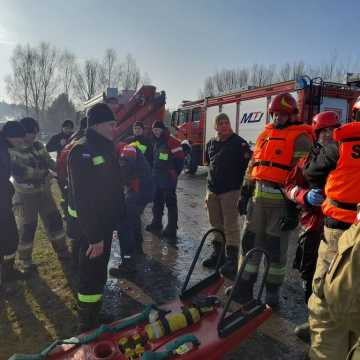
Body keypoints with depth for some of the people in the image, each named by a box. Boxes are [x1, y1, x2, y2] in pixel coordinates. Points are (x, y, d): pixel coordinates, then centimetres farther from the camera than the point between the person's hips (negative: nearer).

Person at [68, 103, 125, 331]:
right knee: (92, 275, 0)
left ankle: (96, 316, 42)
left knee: (100, 271, 22)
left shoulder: (107, 148, 9)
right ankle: (88, 327, 18)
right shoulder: (82, 151, -21)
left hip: (106, 222, 10)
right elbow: (83, 198, -26)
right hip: (90, 226, -10)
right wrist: (94, 236, -26)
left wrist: (119, 216, 12)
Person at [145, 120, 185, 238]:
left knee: (171, 203, -3)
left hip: (168, 179, -9)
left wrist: (173, 174, -9)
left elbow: (180, 159, -16)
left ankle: (171, 229, 4)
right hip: (157, 178, 9)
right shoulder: (156, 142, 15)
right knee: (157, 201, 18)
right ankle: (156, 223, 32)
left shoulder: (171, 141, -13)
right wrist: (154, 172, 18)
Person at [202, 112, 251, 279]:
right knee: (216, 224, 15)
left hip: (230, 190, -6)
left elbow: (247, 167, -10)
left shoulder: (239, 143, -7)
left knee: (231, 226, -2)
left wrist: (243, 189, -15)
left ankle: (232, 260, 6)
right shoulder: (211, 143, 11)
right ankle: (217, 253, 29)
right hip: (213, 191, 6)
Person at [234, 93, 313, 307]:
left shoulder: (300, 138, -5)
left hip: (281, 200, -6)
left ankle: (273, 290, 24)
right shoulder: (265, 134, 16)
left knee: (276, 247, 5)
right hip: (259, 197, 6)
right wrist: (245, 191, 15)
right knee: (250, 241, 10)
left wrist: (294, 206, -17)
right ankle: (245, 285, 24)